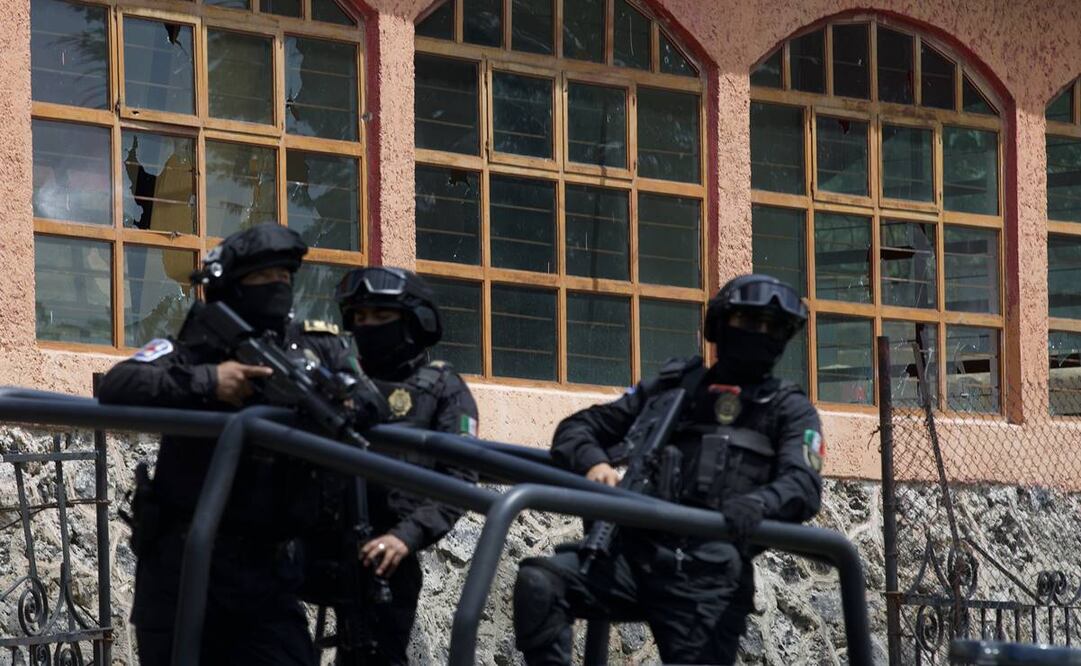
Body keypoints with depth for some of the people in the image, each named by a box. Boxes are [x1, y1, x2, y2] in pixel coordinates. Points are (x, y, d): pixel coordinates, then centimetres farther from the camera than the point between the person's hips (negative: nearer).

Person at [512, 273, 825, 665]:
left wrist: (759, 503, -29)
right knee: (538, 583, -23)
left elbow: (803, 485, -4)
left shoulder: (790, 410, 14)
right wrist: (593, 462, -7)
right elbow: (578, 428, 19)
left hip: (710, 573, -1)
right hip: (637, 549, 2)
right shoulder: (674, 388, 20)